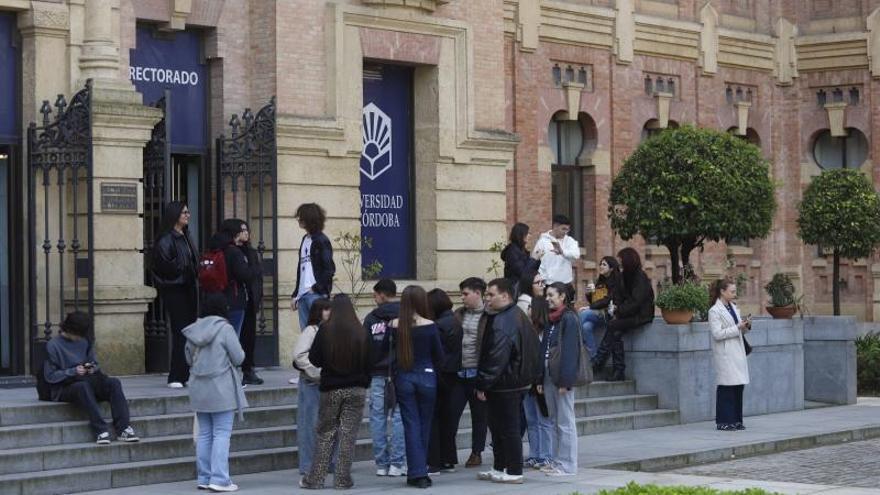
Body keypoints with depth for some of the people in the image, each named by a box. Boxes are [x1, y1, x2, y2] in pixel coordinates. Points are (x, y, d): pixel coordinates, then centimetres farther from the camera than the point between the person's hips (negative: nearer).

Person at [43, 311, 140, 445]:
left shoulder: (84, 342, 15)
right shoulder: (53, 346, -3)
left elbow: (94, 362, 22)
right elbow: (50, 375, -8)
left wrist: (92, 368, -3)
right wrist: (73, 371, -19)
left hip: (86, 382, 6)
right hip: (63, 388, -5)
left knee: (114, 383, -22)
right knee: (83, 386, -40)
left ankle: (123, 429, -34)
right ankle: (101, 431, -45)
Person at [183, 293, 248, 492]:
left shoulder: (194, 330, 6)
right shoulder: (225, 329, -12)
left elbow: (189, 359, 14)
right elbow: (238, 358, -9)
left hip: (199, 389, 6)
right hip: (221, 389, -6)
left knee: (205, 434, 11)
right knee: (222, 433, -4)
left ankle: (204, 478, 15)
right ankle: (219, 479, -8)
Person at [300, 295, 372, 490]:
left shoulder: (325, 331, -8)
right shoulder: (361, 332, -4)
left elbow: (314, 360, -4)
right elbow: (368, 362, 2)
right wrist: (364, 382, 13)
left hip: (331, 389, 0)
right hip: (356, 389, 0)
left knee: (326, 434, 8)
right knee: (348, 434, 4)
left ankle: (314, 479, 8)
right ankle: (342, 479, 4)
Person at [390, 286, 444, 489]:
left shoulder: (395, 325, -6)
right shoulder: (429, 326, -9)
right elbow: (439, 355, -1)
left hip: (403, 378, 1)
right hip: (426, 377, -1)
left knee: (411, 426, 5)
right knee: (424, 425, 12)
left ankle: (417, 473, 0)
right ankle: (420, 471, 19)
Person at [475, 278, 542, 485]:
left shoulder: (501, 322, -20)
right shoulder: (520, 317, 13)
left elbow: (496, 358, -24)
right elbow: (534, 349, 20)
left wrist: (483, 385, -18)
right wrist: (532, 378, 22)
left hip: (504, 385, -10)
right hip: (520, 381, 10)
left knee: (507, 429, -3)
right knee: (498, 427, 17)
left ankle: (514, 472, 1)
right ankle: (500, 468, 23)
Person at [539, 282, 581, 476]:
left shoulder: (569, 319, -10)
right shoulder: (552, 319, 15)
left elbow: (570, 351, -16)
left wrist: (565, 381, -19)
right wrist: (540, 379, 12)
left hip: (561, 377, -9)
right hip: (549, 376, 9)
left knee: (565, 422, -4)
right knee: (555, 422, 12)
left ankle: (568, 465, 0)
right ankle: (557, 462, 18)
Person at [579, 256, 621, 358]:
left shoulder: (616, 282, -3)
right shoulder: (599, 281, 18)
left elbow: (608, 300, -14)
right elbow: (592, 301, 23)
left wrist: (590, 307, -17)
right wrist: (589, 293, 1)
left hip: (607, 314, -5)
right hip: (596, 312, 5)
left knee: (583, 314, -29)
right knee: (586, 326, -29)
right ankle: (594, 357, -27)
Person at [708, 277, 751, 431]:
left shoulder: (734, 307, 15)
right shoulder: (714, 311, -9)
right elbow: (717, 334, -17)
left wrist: (746, 326, 0)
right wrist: (737, 327, -18)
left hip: (738, 353, 8)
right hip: (725, 356, -8)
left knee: (738, 386, 7)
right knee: (726, 388, -6)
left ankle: (735, 420, 13)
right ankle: (724, 422, 0)